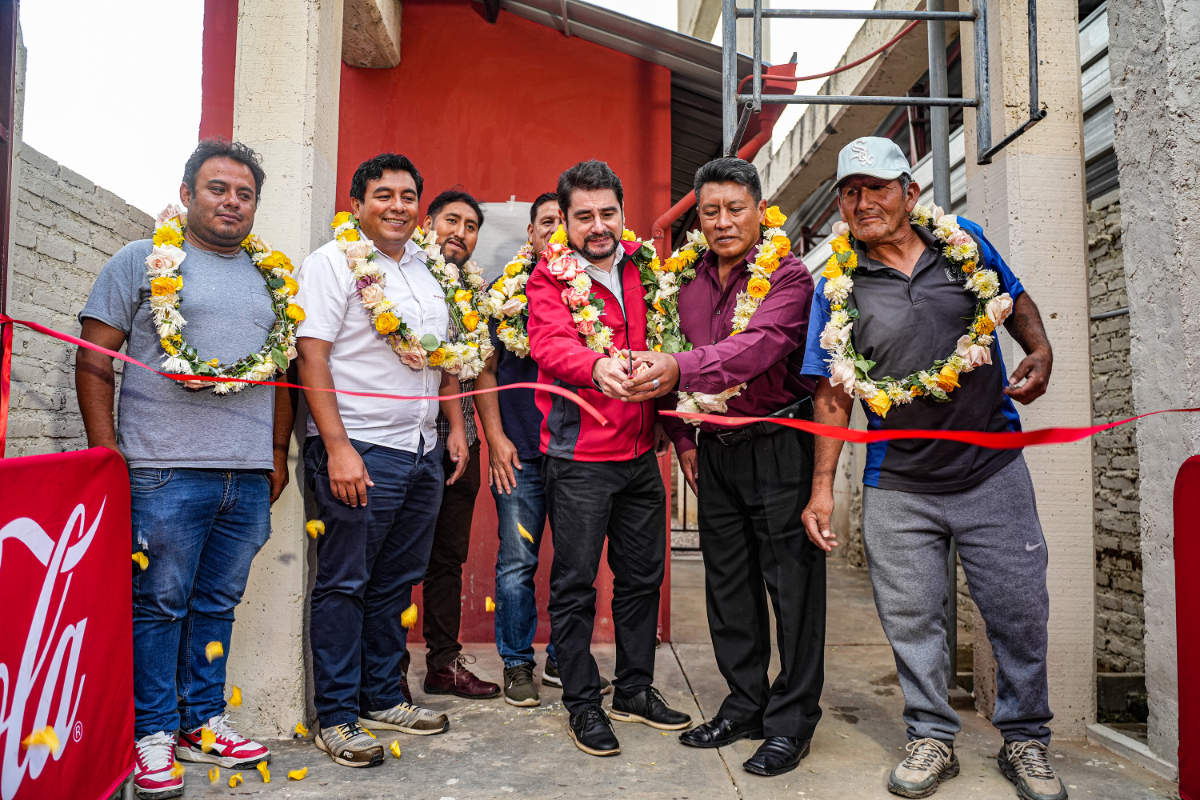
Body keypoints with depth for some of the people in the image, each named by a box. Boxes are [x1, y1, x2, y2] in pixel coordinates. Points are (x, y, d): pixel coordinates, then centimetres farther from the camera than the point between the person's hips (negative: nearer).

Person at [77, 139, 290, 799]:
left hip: (249, 474, 4)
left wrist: (279, 452, 14)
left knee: (217, 605, 12)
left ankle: (202, 724, 25)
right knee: (159, 605, 3)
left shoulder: (268, 278, 17)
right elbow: (93, 364, 0)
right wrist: (107, 454, -7)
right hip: (166, 471, -4)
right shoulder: (143, 262, 3)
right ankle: (154, 734, 18)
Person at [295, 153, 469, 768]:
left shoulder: (428, 268, 16)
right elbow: (313, 356, -12)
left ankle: (381, 698, 28)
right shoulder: (333, 261, -5)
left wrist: (455, 426, 15)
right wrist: (337, 447, -19)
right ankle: (336, 717, 14)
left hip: (422, 449, 7)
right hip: (360, 450, -7)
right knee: (344, 585, 2)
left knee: (396, 582, 14)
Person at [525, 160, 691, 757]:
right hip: (580, 457, -5)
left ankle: (635, 689, 30)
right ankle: (582, 703, 19)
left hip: (639, 451, 6)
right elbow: (550, 346, -25)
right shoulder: (550, 279, -6)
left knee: (643, 574, 14)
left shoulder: (640, 271, 10)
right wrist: (596, 367, -44)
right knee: (575, 584, 3)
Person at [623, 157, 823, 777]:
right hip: (714, 448, 6)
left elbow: (761, 345, -28)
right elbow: (673, 364, 18)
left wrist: (680, 368, -41)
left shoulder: (788, 276, -9)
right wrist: (682, 438, 10)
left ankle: (792, 719, 15)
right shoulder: (688, 282, 10)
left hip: (778, 442, -6)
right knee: (727, 582, 13)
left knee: (791, 581, 0)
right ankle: (745, 705, 28)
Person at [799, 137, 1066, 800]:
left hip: (992, 471, 1)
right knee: (911, 619, 6)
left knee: (1018, 610, 7)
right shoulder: (836, 287, -2)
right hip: (898, 487, 0)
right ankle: (932, 738, 26)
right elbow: (833, 396, -1)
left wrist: (1040, 352, -4)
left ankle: (1025, 739, 28)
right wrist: (822, 489, -4)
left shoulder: (963, 243, 1)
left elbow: (1016, 304, 17)